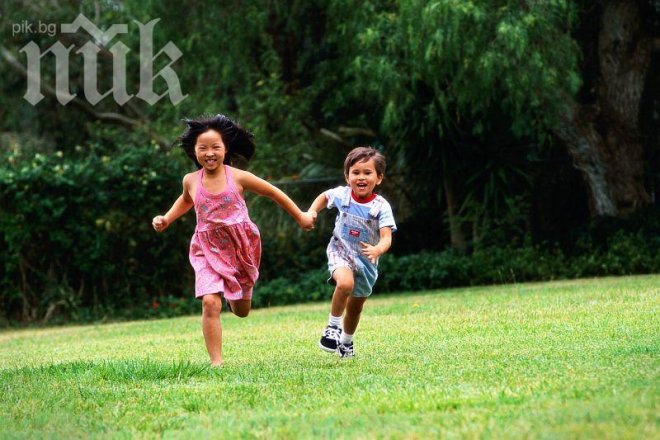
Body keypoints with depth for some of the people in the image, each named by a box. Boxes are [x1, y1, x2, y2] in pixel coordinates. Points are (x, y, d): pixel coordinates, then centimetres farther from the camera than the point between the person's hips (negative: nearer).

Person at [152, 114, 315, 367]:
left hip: (241, 248, 0)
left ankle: (232, 289, 52)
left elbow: (273, 193, 3)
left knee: (242, 310, 14)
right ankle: (216, 362, -16)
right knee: (210, 303, -21)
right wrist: (166, 219, 7)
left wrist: (300, 217, 10)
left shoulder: (238, 178, -10)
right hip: (208, 251, 0)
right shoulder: (191, 181, -3)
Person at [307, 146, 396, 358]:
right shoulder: (341, 195, -13)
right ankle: (333, 327, -15)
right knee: (345, 283, -34)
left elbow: (386, 238, -28)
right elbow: (324, 196, 12)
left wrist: (377, 250, -49)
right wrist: (312, 212, -4)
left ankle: (346, 342, 44)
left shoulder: (381, 206, -20)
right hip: (340, 253, -1)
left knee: (356, 306, 18)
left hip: (366, 261, 1)